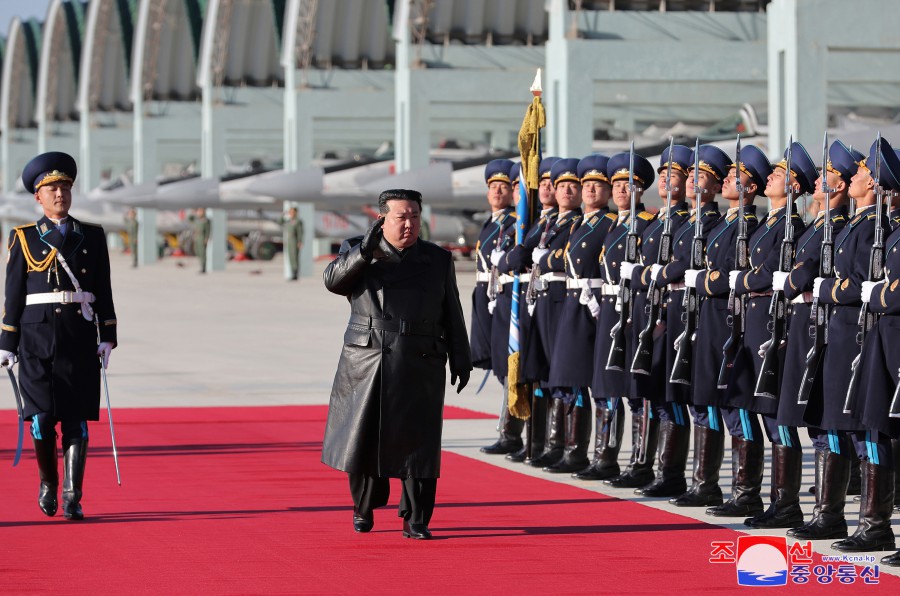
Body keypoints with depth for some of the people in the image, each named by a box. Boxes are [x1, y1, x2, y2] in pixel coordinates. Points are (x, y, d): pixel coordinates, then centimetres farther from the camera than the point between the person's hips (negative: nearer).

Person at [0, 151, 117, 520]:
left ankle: (72, 499, -2)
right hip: (37, 335, -1)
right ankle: (48, 483, 18)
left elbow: (103, 292, 10)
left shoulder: (92, 237, 10)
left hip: (79, 337, 1)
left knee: (76, 420, -4)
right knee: (42, 417, -6)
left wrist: (107, 338, 2)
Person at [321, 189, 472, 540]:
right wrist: (364, 252, -21)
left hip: (419, 368, 0)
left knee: (416, 442, -4)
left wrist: (461, 360, 6)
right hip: (366, 365, 0)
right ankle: (364, 505, 26)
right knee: (362, 438, 4)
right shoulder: (357, 252, 8)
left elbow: (452, 315, 12)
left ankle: (415, 521, 2)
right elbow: (333, 281, -9)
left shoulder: (438, 260, 11)